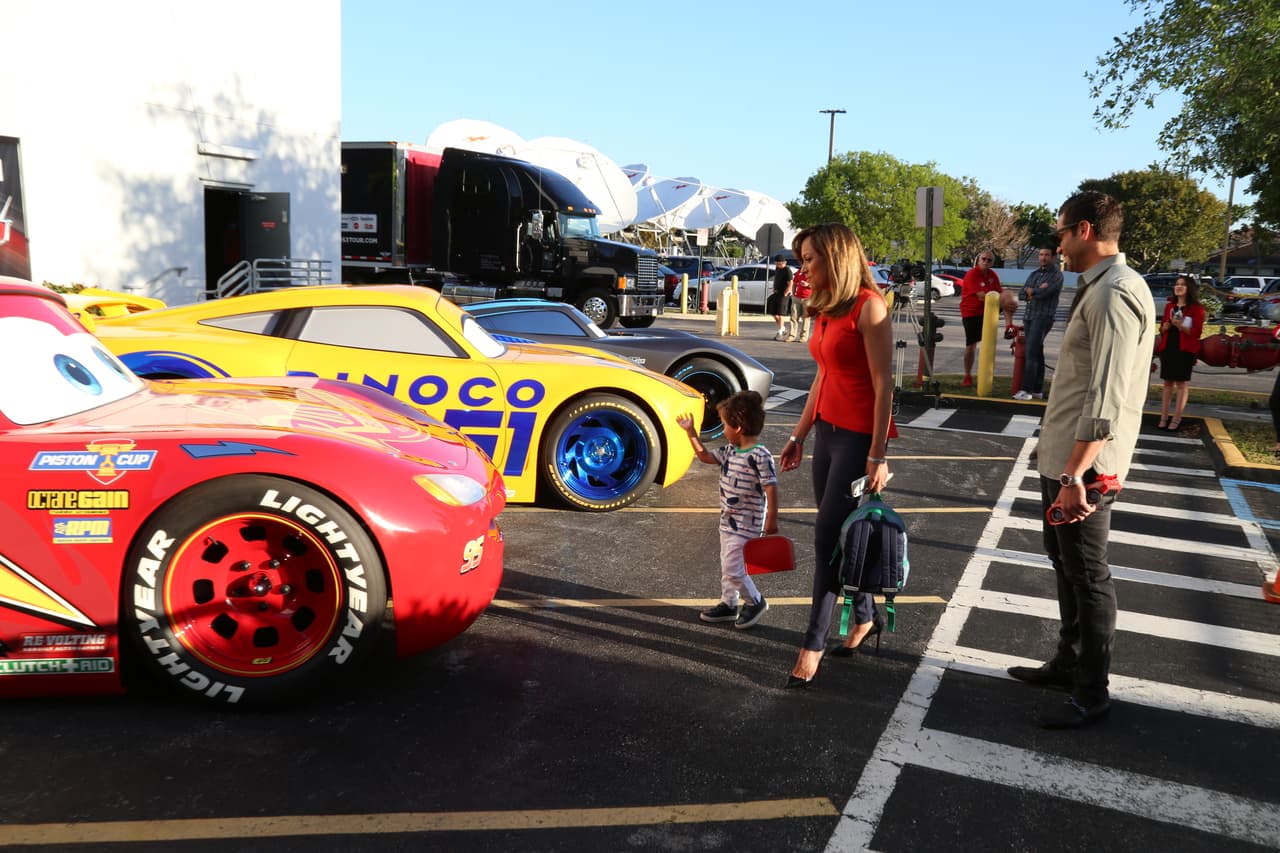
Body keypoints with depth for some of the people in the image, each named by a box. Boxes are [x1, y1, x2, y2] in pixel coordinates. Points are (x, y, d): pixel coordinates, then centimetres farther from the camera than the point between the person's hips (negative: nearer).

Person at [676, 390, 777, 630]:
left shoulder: (760, 455, -21)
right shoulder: (729, 451, 6)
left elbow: (771, 487, -20)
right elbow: (705, 456, 20)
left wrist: (772, 518, -19)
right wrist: (691, 432, 16)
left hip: (746, 525, -9)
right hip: (728, 521, 9)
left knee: (733, 568, -7)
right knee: (727, 566, 17)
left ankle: (755, 602, 13)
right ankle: (728, 604, 30)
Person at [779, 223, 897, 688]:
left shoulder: (868, 307, -14)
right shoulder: (825, 310, 11)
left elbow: (883, 384, -16)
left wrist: (878, 454, -18)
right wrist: (800, 434, 18)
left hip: (858, 436, -8)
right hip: (827, 430, 8)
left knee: (829, 534, -6)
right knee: (838, 534, 13)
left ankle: (813, 644, 3)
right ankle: (866, 616, 31)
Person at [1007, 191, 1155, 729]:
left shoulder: (1114, 293, -20)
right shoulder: (1100, 287, 13)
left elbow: (1107, 397, -28)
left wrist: (1076, 474, -32)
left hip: (1082, 464, -10)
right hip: (1063, 457, 10)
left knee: (1086, 575, 2)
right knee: (1064, 560, 21)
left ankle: (1091, 695, 17)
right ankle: (1069, 664, 38)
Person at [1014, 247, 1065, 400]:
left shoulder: (1056, 275, -3)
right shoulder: (1034, 274, 18)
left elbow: (1044, 292, -17)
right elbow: (1022, 294, 10)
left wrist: (1031, 291, 1)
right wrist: (1037, 291, -8)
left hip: (1043, 317, -7)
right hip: (1029, 316, 7)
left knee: (1032, 353, -16)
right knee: (1037, 354, 10)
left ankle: (1027, 390, -20)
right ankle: (1038, 390, 14)